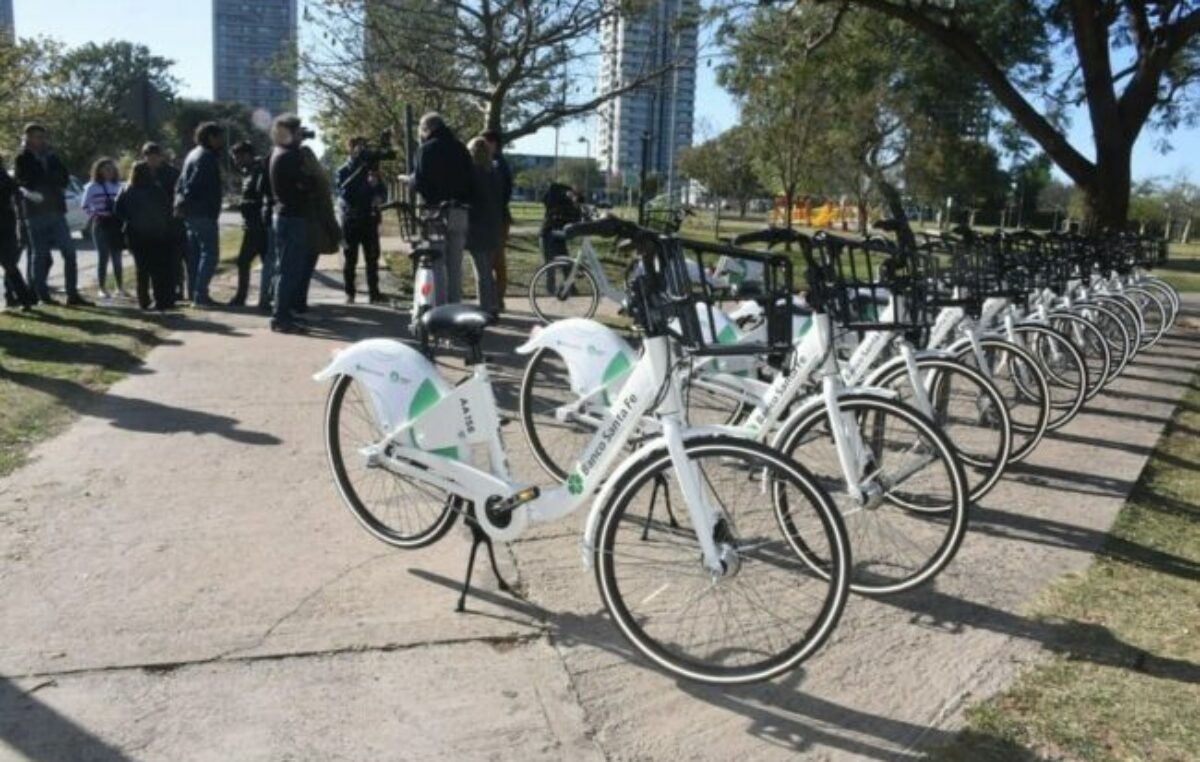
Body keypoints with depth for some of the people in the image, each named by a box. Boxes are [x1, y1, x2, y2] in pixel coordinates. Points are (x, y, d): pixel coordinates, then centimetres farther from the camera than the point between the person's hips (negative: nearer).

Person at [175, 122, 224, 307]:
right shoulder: (207, 157, -13)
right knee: (210, 253, -8)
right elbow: (194, 184, -21)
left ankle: (194, 293, 19)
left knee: (195, 253, 13)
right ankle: (200, 295, -11)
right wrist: (184, 203, -19)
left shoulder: (194, 155, 19)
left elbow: (181, 183, 19)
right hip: (203, 213, -10)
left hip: (191, 213, 10)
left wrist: (181, 203, 13)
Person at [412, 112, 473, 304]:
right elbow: (471, 179, 10)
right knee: (455, 264, 10)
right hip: (460, 212, 5)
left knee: (436, 263, -2)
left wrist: (411, 179, 10)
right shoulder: (460, 148, 12)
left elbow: (420, 182, -10)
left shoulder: (427, 149, -4)